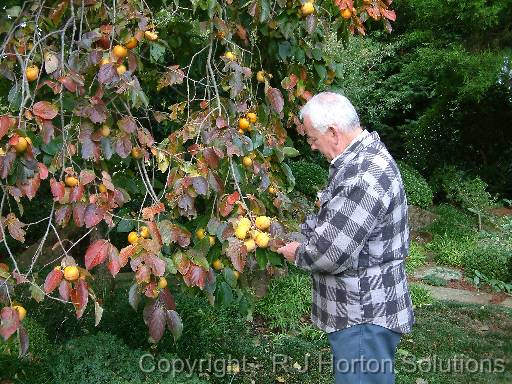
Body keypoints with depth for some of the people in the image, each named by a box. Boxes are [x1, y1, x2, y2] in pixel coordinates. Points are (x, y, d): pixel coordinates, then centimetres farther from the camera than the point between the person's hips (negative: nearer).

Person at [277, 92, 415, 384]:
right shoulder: (363, 158, 8)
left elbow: (331, 251, -27)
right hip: (364, 308, 10)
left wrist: (298, 253, -7)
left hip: (364, 318, -10)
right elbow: (332, 218, 20)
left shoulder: (365, 176, -28)